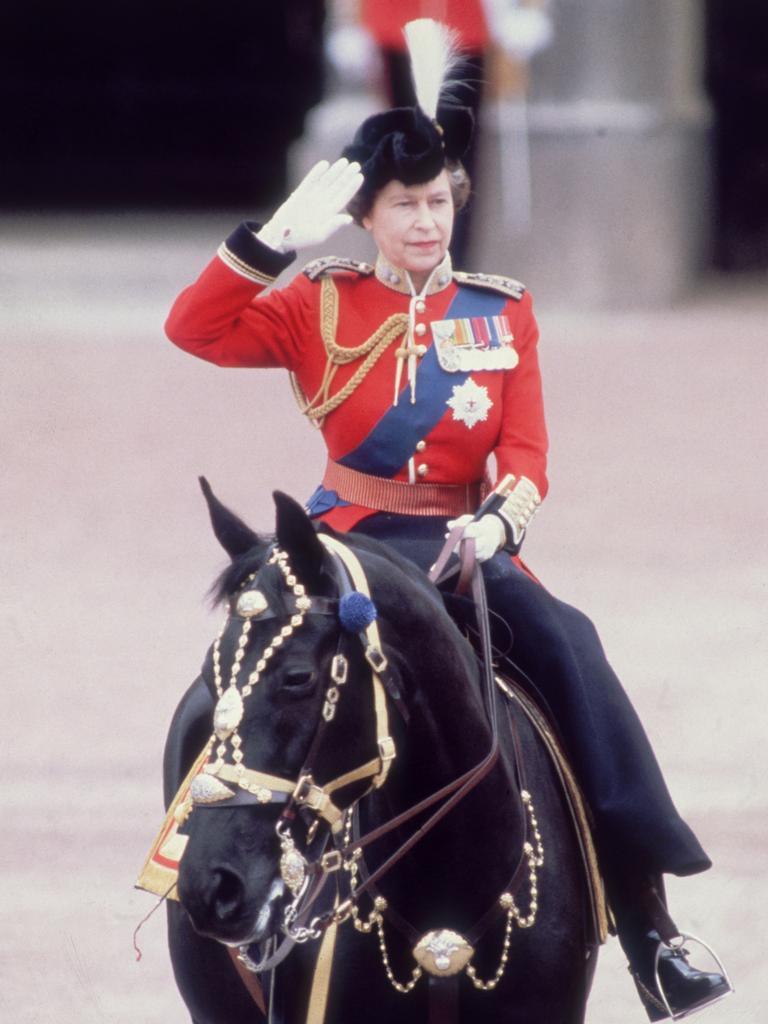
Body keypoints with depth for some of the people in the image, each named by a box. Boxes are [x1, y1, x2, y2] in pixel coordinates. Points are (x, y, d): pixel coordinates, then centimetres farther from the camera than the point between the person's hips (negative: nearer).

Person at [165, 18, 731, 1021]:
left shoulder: (502, 313, 9)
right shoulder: (322, 308, 3)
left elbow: (527, 452, 3)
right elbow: (195, 328, -9)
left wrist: (499, 521, -19)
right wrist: (282, 231, -17)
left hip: (467, 542, 1)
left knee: (569, 646, -22)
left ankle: (644, 912, -23)